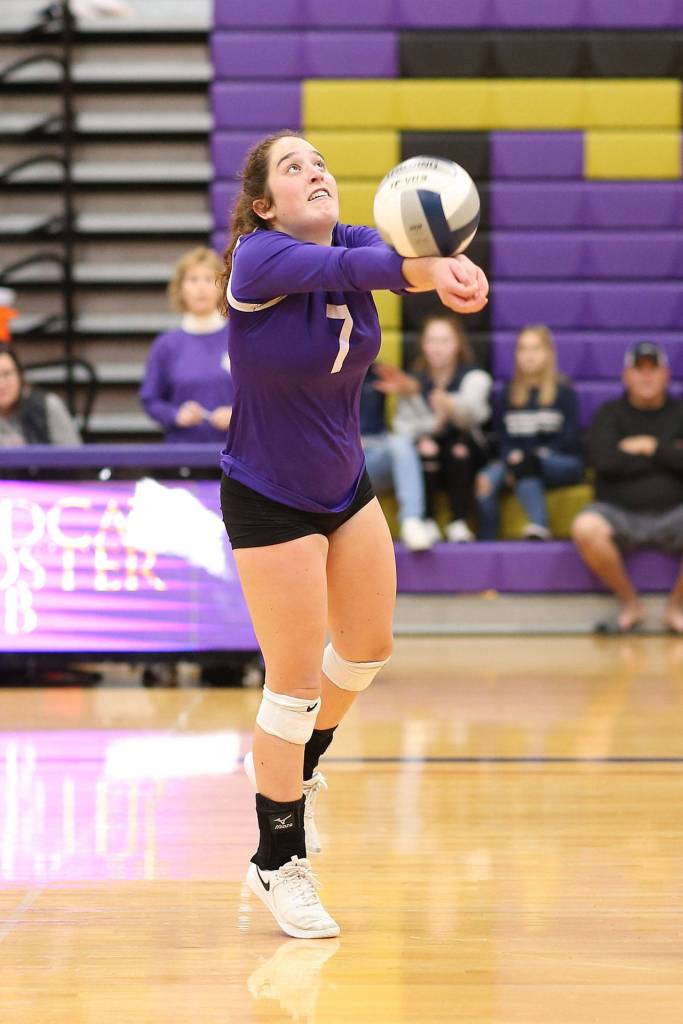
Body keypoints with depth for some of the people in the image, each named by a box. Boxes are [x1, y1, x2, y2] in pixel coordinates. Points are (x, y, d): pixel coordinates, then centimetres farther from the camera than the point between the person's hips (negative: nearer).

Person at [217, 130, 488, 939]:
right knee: (295, 682, -3)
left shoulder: (353, 243, -7)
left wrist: (454, 266, -54)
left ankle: (295, 764, 47)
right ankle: (278, 865, 12)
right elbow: (345, 269, -44)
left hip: (346, 491, 7)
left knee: (368, 645, 19)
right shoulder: (260, 260, -23)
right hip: (270, 504, -7)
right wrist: (422, 267, -63)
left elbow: (397, 253, -29)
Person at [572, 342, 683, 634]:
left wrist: (650, 447, -5)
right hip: (619, 514, 0)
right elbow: (605, 461, -10)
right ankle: (630, 605, -12)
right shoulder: (609, 415, 10)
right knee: (585, 527, -35)